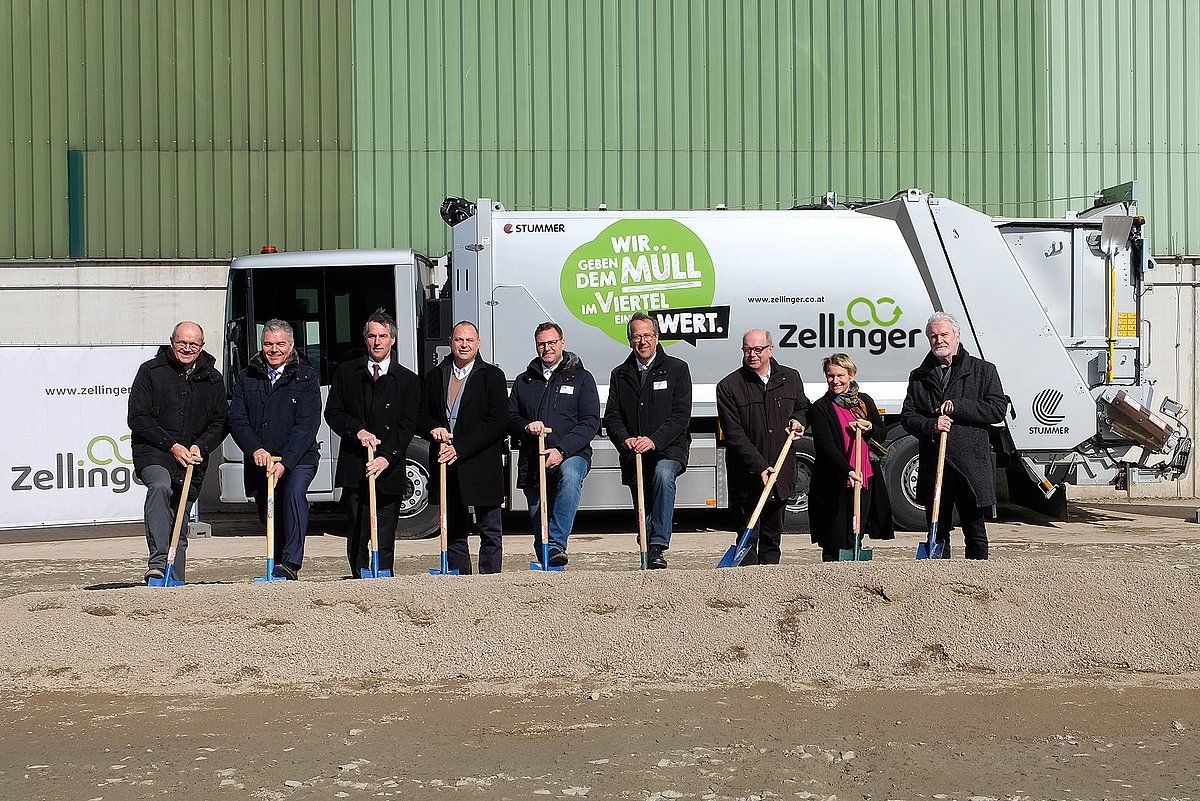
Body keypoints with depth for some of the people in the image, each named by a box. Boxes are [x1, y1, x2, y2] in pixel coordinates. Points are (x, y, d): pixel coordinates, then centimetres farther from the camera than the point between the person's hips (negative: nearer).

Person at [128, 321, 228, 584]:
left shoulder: (212, 379, 11)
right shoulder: (150, 371, 0)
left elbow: (220, 423, 12)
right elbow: (137, 418, -4)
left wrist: (200, 447, -7)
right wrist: (171, 445, -13)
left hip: (192, 459, 4)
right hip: (152, 452, -4)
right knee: (160, 486, -33)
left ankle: (175, 580, 19)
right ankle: (157, 560, -39)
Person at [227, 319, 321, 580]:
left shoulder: (305, 377, -2)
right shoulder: (247, 378, 8)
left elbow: (307, 425, -10)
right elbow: (237, 420, 1)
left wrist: (284, 462, -21)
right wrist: (256, 450, -18)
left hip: (298, 458, -4)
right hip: (260, 461, 4)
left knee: (294, 492, -28)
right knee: (269, 516, 7)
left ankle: (290, 564, -31)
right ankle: (278, 565, 24)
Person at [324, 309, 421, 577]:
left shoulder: (408, 380, 8)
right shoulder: (346, 372, 12)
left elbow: (407, 425, -1)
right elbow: (332, 412, 9)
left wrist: (386, 457, -14)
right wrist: (357, 430, -10)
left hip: (389, 469, 0)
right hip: (354, 468, 0)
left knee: (385, 542, 1)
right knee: (356, 538, -2)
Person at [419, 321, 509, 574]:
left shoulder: (492, 376, 0)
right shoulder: (435, 376, 13)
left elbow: (497, 421, -9)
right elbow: (423, 413, 15)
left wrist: (460, 448, -15)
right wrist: (434, 428, -9)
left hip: (482, 465, -4)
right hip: (446, 467, 4)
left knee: (490, 532, 1)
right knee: (453, 532, 9)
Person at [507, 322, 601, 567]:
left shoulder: (581, 378, 7)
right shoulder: (524, 381, 18)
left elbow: (591, 421, -3)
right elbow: (510, 418, 16)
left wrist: (562, 450, -16)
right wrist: (526, 427, -9)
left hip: (571, 454, -4)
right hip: (532, 459, 4)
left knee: (569, 475, -37)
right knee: (538, 519, 4)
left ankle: (557, 545, -39)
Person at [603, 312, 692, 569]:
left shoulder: (677, 369, 4)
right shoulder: (620, 374, 14)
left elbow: (681, 415, -5)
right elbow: (612, 416, 7)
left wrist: (654, 440, -19)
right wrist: (625, 439, -15)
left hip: (669, 449, -4)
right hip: (633, 453, 4)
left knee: (663, 474, -33)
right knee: (642, 512, 5)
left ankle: (658, 547, -33)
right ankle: (648, 557, 21)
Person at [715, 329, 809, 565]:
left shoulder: (791, 378, 7)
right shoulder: (728, 386, -6)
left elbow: (803, 407, 26)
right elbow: (734, 434, -11)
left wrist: (798, 420, 1)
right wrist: (759, 467, -20)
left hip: (781, 473, 4)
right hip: (747, 475, -4)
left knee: (772, 536, 12)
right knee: (748, 536, -3)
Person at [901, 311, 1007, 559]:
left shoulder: (983, 371, 7)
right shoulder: (919, 377, 15)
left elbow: (998, 409, -4)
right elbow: (907, 417, 8)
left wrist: (957, 407, -12)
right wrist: (930, 425, -13)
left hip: (971, 464, -3)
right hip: (932, 463, 3)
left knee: (975, 532, 3)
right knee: (937, 532, 7)